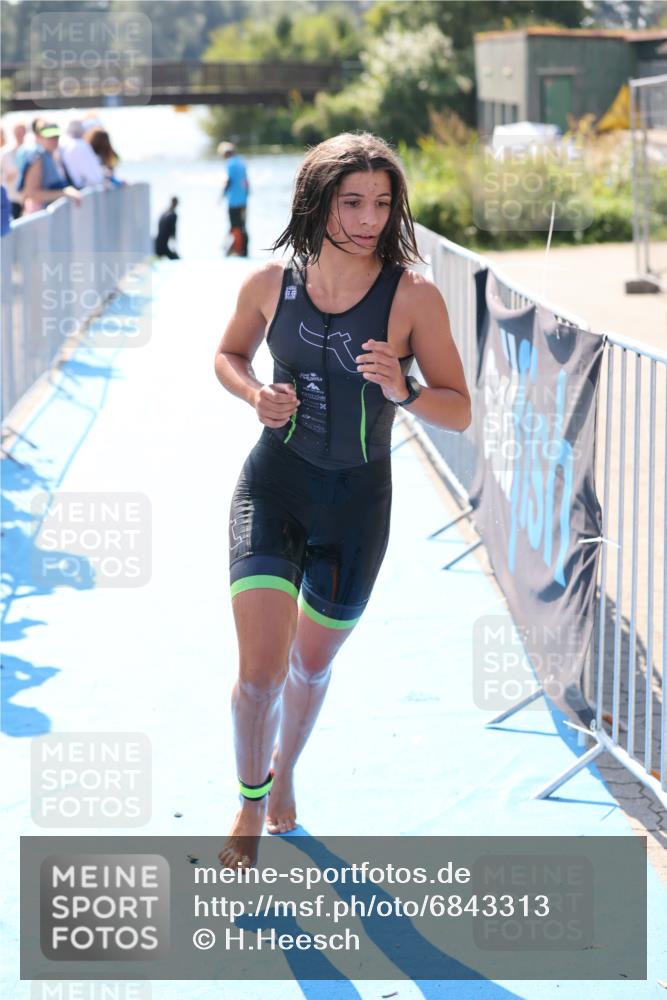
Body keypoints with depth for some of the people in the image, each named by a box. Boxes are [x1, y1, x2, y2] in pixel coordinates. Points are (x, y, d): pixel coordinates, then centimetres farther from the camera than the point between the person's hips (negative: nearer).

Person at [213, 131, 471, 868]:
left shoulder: (413, 296, -14)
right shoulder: (270, 283, -8)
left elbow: (459, 411, -9)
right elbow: (228, 355, 11)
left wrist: (402, 391, -29)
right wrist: (255, 394, -10)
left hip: (358, 501, 0)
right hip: (274, 484, 0)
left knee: (312, 664, 17)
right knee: (260, 668, -11)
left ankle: (283, 777, 49)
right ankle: (249, 805, 18)